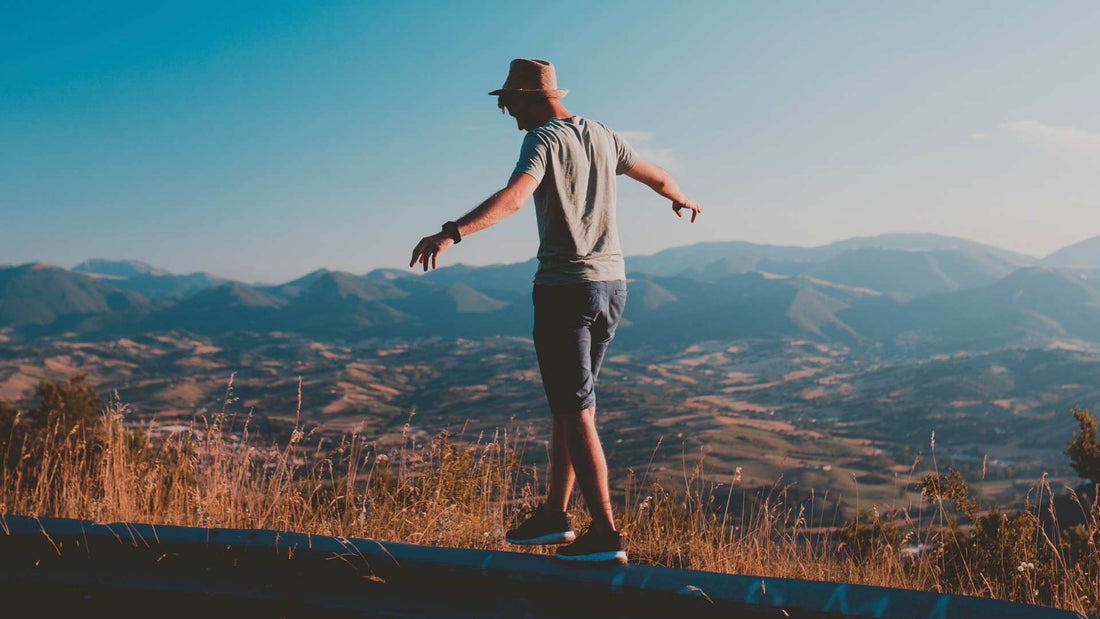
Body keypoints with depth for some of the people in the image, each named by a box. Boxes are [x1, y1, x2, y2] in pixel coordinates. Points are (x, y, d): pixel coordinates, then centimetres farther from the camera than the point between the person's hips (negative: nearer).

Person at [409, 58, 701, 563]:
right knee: (569, 403, 17)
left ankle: (605, 535, -4)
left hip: (565, 288, -8)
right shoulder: (601, 135, 13)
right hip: (611, 284, 8)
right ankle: (554, 513, 25)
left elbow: (513, 196, -29)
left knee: (575, 412, -4)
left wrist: (452, 233, -39)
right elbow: (656, 176, 28)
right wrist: (681, 199, 49)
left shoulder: (543, 140, -10)